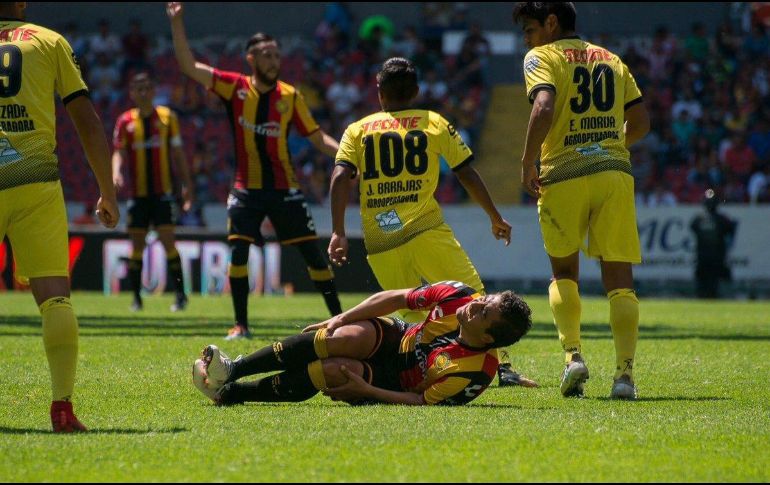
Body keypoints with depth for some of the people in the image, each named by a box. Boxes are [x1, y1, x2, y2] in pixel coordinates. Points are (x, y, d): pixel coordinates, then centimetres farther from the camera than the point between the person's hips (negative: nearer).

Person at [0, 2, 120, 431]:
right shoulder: (49, 42, 12)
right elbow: (88, 122, 9)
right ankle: (63, 406, -11)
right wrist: (109, 194, 15)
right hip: (36, 182, -1)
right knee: (55, 295, -2)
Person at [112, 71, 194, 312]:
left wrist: (186, 184, 6)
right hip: (138, 193, 1)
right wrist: (116, 172, -20)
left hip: (162, 192, -1)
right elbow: (119, 152, 1)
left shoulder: (167, 118, 5)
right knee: (136, 244, 2)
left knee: (168, 240, -11)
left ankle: (180, 294, -4)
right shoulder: (125, 121, 4)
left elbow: (177, 154, 9)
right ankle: (136, 297, 11)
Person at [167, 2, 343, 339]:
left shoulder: (290, 96, -1)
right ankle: (241, 324, 2)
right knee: (238, 251, -10)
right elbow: (188, 65, -7)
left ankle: (339, 319, 9)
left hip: (284, 188, 0)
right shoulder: (235, 88, -3)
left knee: (313, 251, -1)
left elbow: (317, 137, 2)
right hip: (246, 188, 0)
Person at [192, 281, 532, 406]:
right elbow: (396, 298, -4)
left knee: (333, 372, -30)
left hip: (393, 383, -4)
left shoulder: (476, 371, -29)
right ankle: (234, 368, -24)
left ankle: (230, 391, -18)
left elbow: (424, 402, -24)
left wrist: (366, 390, -27)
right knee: (349, 338, -29)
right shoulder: (457, 295, -16)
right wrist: (341, 318, -8)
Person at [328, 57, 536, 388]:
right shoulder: (434, 123, 11)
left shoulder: (357, 130, 14)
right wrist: (496, 218, 22)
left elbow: (340, 177, -2)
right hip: (425, 230, -2)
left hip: (378, 241, 2)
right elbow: (467, 175, 11)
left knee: (412, 315, 13)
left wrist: (338, 233, -4)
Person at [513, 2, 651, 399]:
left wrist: (527, 164, -9)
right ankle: (625, 372, -11)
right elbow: (640, 122, 17)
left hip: (563, 174, -3)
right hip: (615, 171, 3)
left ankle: (573, 354, -3)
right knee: (619, 279, 1)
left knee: (563, 271, 15)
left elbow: (544, 108, -15)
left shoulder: (542, 57, 2)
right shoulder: (611, 60, 19)